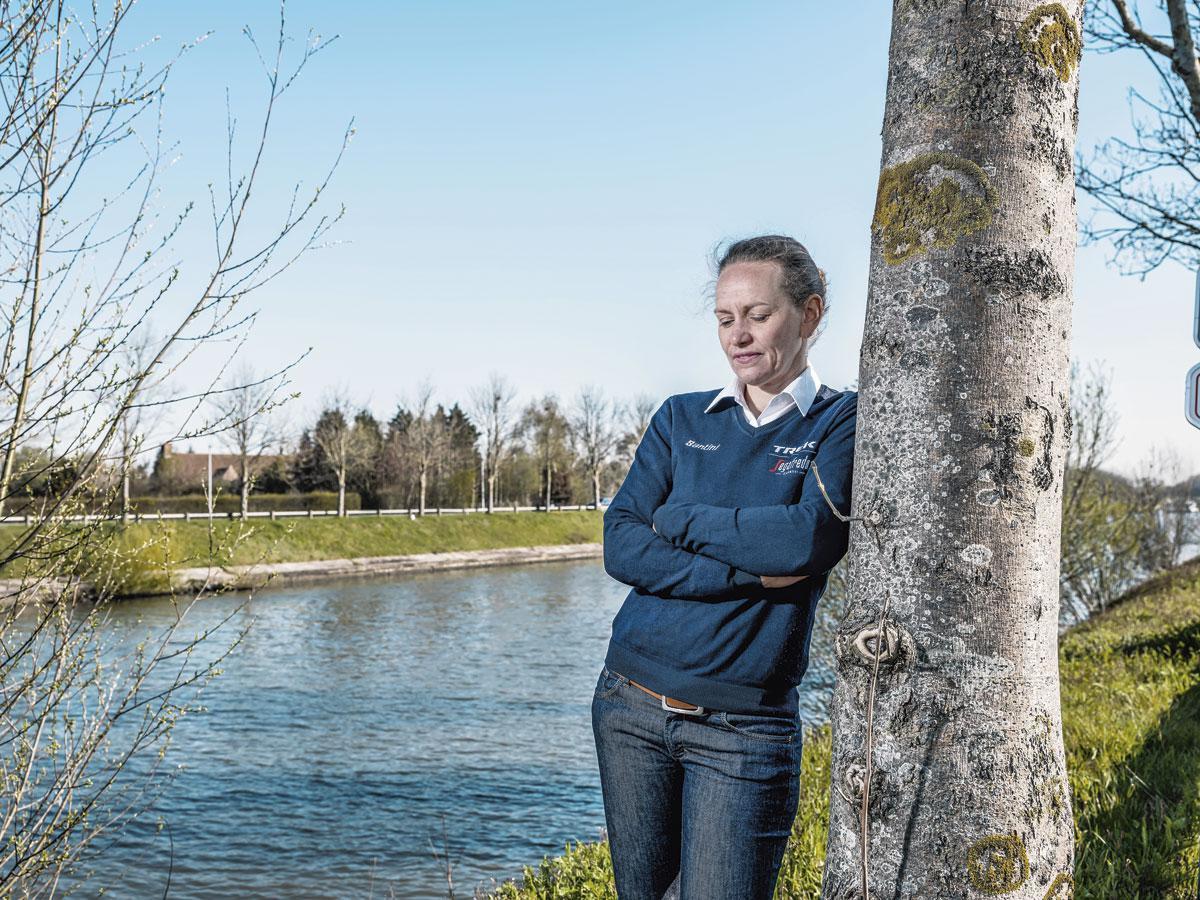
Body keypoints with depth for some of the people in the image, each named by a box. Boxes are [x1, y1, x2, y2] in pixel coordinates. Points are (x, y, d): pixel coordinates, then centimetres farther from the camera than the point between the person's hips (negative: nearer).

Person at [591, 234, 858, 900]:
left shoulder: (843, 421, -1)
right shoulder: (681, 418, 8)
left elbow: (811, 539, -19)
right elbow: (621, 546, -4)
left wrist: (680, 518, -8)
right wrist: (751, 572, -15)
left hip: (743, 726, -4)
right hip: (632, 704, 4)